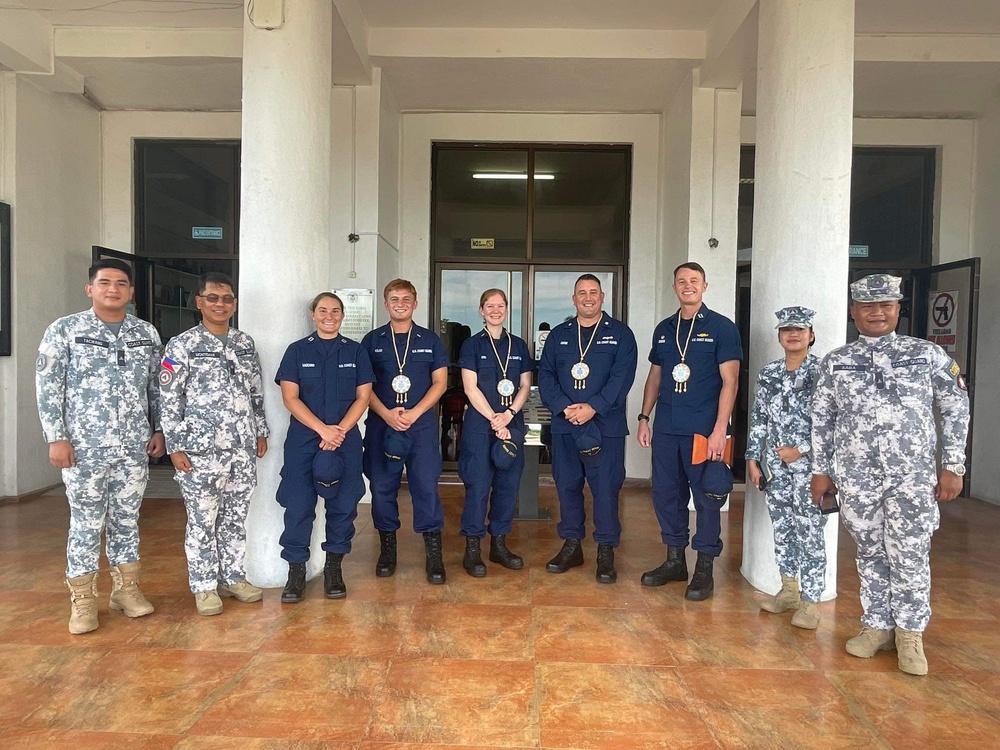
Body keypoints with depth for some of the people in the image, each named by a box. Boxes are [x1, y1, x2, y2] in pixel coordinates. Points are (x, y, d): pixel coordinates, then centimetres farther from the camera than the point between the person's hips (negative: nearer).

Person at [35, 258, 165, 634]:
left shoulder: (147, 333, 7)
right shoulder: (64, 330, -2)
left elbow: (156, 387, 12)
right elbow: (48, 387, -4)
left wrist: (159, 430, 7)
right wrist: (56, 437, -9)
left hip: (135, 446, 3)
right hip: (84, 446, -3)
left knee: (127, 518, 12)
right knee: (86, 522, 4)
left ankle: (126, 587, 26)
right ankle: (82, 599, 17)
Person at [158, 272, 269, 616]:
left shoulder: (246, 344, 10)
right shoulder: (182, 345, -5)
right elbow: (168, 400, -7)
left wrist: (261, 432, 13)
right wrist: (175, 446, -11)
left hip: (242, 449, 5)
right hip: (200, 450, -4)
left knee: (236, 518, 13)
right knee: (202, 521, 5)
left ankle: (233, 577, 27)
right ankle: (204, 586, 19)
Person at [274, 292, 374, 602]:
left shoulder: (356, 351, 7)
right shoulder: (297, 350, 4)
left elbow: (363, 397, 3)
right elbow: (290, 398, -3)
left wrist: (339, 431, -11)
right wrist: (323, 430, -14)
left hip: (346, 440, 1)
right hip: (303, 440, -1)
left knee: (343, 505, 4)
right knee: (298, 506, -1)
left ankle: (334, 568, 18)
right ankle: (296, 571, 12)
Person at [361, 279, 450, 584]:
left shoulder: (430, 340, 8)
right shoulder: (372, 340, 8)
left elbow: (440, 382, 3)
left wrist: (413, 413, -9)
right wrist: (387, 414, -11)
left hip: (421, 424, -1)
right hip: (381, 424, 1)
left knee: (426, 486, -4)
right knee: (382, 487, 5)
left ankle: (433, 553, 5)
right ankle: (387, 547, 21)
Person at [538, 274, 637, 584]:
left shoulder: (620, 333, 4)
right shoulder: (558, 335, 13)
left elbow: (622, 376, -6)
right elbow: (545, 376, 5)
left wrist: (593, 407, -16)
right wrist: (565, 407, -11)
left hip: (606, 424, -3)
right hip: (564, 424, 3)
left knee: (606, 487, -2)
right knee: (567, 485, 8)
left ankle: (606, 552, 10)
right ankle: (571, 546, 22)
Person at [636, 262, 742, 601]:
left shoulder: (721, 327, -3)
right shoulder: (664, 329, 13)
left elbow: (729, 381, -8)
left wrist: (719, 430, -15)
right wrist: (644, 418, 11)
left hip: (703, 430, -5)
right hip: (666, 429, 5)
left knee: (707, 497, 3)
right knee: (665, 493, 10)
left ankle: (704, 569, 16)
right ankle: (674, 560, 25)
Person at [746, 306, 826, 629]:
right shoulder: (768, 373, 8)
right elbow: (758, 418, 9)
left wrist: (801, 450, -12)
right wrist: (753, 459, 6)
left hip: (808, 462, -4)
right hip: (774, 463, 5)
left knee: (809, 532, -1)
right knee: (782, 527, 13)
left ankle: (810, 601, 8)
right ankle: (789, 590, 27)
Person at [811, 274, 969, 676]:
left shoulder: (927, 354, 2)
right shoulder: (834, 362, 5)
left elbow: (956, 409, 5)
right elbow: (822, 420, 8)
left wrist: (952, 465, 0)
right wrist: (821, 470, 5)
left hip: (913, 476, -1)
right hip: (857, 477, 1)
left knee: (910, 557, 3)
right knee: (871, 554, 11)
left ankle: (910, 633, 23)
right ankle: (877, 626, 27)